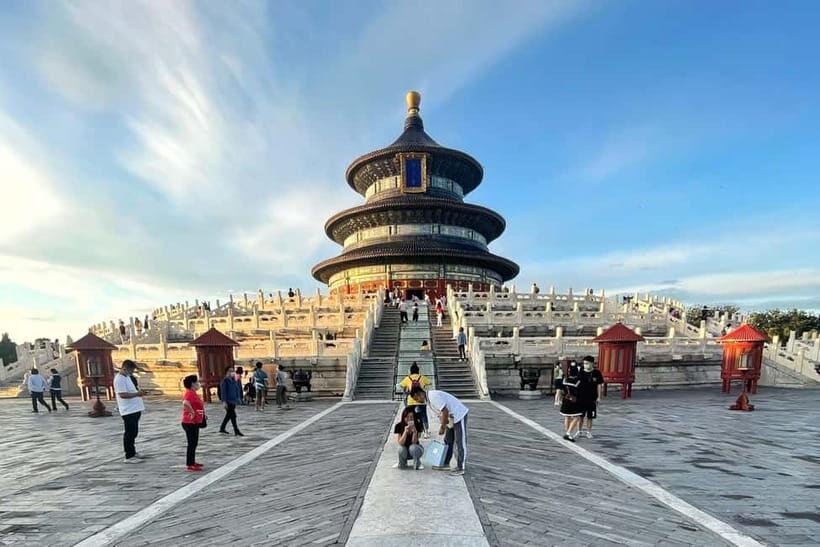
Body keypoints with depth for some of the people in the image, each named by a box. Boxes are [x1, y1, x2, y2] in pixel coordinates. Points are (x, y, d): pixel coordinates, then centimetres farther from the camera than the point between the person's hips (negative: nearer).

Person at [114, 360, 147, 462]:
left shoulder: (127, 376, 13)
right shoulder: (119, 379, -17)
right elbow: (122, 395, -26)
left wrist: (138, 393, 11)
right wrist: (137, 394, -29)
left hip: (134, 409, 10)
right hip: (128, 411, -10)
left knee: (134, 432, 18)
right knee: (129, 433, -2)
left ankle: (132, 452, 30)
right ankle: (129, 456, 6)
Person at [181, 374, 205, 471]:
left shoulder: (193, 393, 12)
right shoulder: (189, 393, -20)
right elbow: (185, 403, -39)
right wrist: (192, 412, -27)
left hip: (194, 423, 10)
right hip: (190, 423, -10)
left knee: (194, 443, 18)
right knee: (192, 443, -2)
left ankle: (192, 462, 28)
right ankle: (189, 465, 7)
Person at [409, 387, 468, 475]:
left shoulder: (433, 396, -24)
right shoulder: (428, 399, 7)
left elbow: (445, 411, -27)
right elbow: (441, 413, 12)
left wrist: (442, 427, -19)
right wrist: (443, 426, 7)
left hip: (459, 415, -10)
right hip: (451, 418, 10)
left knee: (460, 442, -3)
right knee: (448, 441, 16)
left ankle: (461, 467, 5)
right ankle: (446, 464, 25)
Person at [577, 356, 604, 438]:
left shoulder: (597, 373, -5)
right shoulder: (581, 372, -3)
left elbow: (599, 385, 0)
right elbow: (576, 384, -1)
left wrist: (599, 397, -2)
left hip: (592, 399, -1)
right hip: (581, 398, 1)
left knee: (590, 417, 9)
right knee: (580, 416, 9)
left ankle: (589, 432, 24)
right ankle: (580, 431, 24)